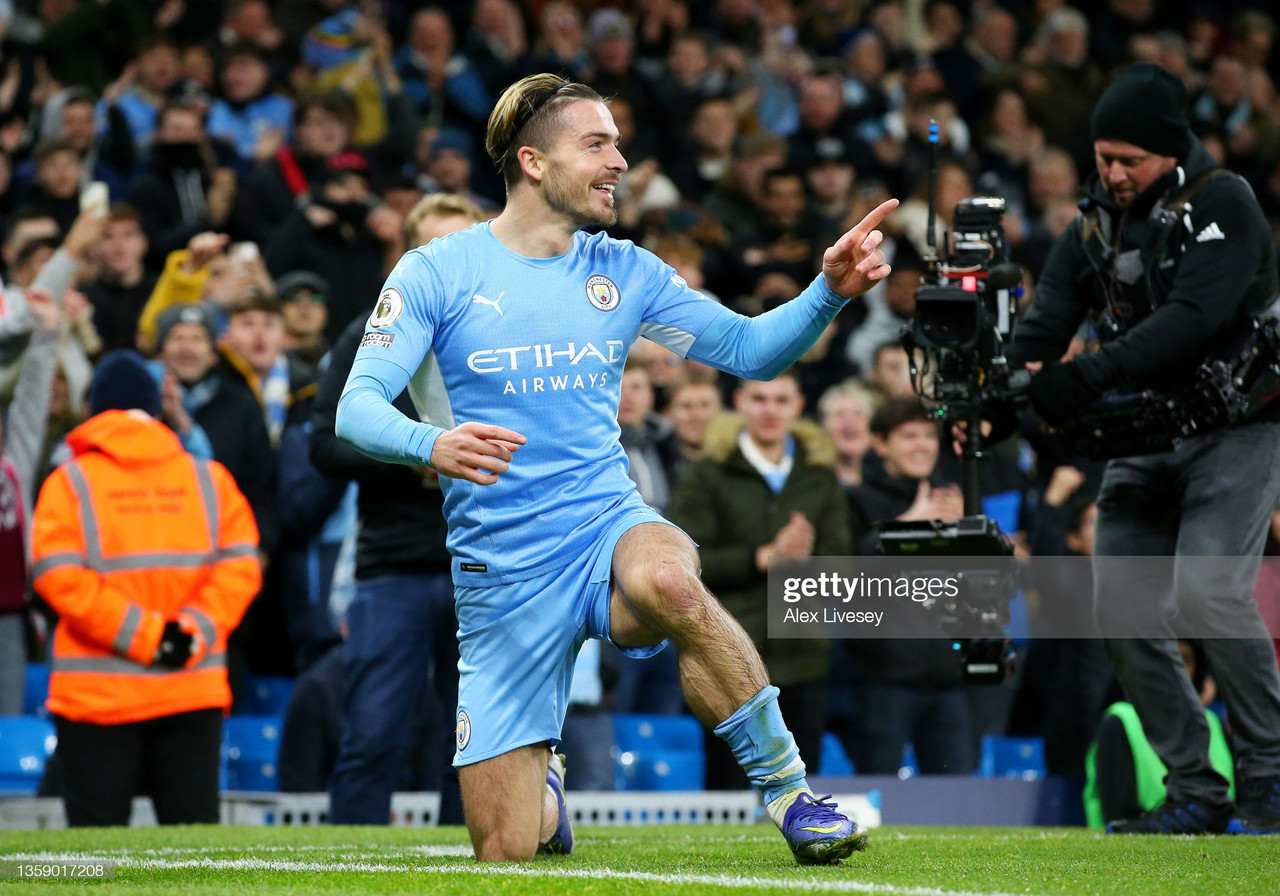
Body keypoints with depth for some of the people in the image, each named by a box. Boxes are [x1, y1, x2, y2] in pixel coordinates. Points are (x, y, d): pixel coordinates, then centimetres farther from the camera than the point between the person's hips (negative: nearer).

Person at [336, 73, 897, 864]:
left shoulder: (622, 271, 8)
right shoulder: (436, 273, -3)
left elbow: (748, 349, 8)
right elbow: (358, 407, -11)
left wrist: (830, 292, -12)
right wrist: (431, 444, -33)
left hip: (610, 527, 1)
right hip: (501, 569, -1)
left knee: (667, 581, -40)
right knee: (506, 853, -3)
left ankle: (789, 790, -26)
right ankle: (545, 787, 37)